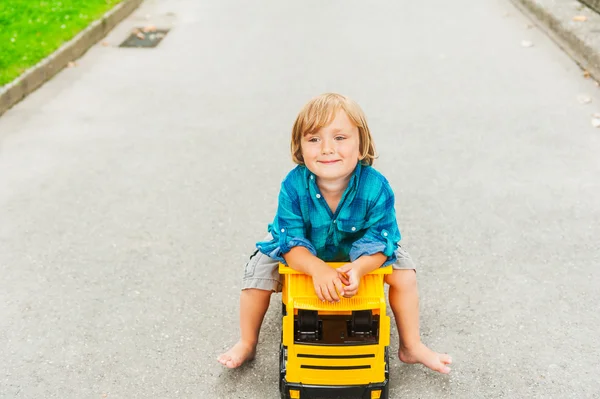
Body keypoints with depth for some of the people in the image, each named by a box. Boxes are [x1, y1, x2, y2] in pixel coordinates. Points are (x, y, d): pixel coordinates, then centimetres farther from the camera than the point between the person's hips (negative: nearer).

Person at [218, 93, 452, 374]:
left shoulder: (376, 187, -31)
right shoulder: (293, 186, -32)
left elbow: (380, 238, -26)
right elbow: (291, 242, -29)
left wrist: (358, 267, -48)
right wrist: (317, 268, -50)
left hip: (358, 254, 0)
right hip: (304, 254, 0)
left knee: (403, 270, -15)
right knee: (259, 270, -15)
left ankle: (411, 347, 8)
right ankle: (247, 345, 11)